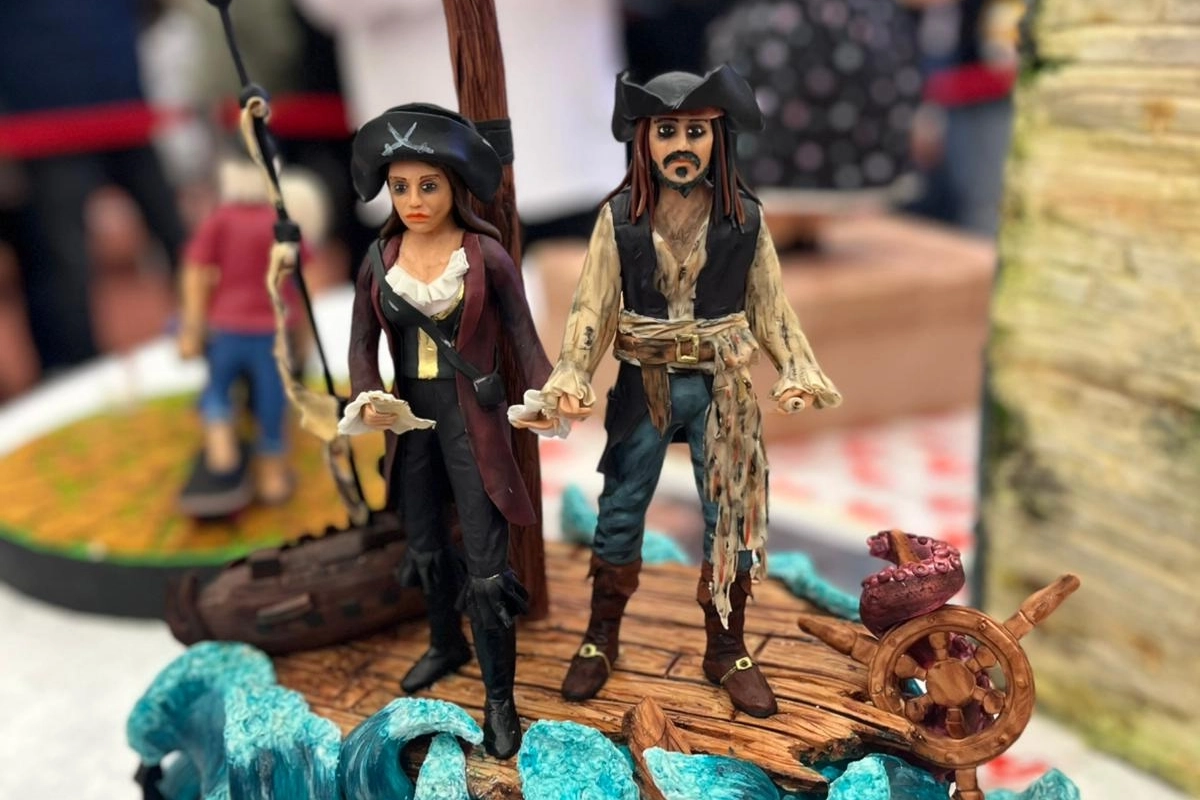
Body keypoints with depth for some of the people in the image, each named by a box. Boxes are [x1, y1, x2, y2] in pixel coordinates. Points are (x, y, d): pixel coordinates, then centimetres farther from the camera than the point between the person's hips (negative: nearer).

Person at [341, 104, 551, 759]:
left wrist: (544, 398, -26)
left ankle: (499, 700, 14)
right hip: (410, 421, 5)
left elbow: (524, 340, -8)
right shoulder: (380, 258, 1)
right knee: (426, 548, 21)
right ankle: (445, 644, 46)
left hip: (472, 420, -4)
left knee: (486, 568, -2)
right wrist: (365, 400, -16)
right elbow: (362, 342, 3)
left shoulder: (487, 256, -10)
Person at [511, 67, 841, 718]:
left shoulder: (744, 219, -3)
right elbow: (592, 306, -8)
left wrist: (799, 373, -8)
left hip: (721, 388, 1)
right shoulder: (620, 217, -6)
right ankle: (600, 640, 28)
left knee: (731, 516, 7)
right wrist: (569, 381, -19)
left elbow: (771, 308, 3)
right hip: (643, 387, 0)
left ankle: (726, 651, 25)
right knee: (620, 513, 10)